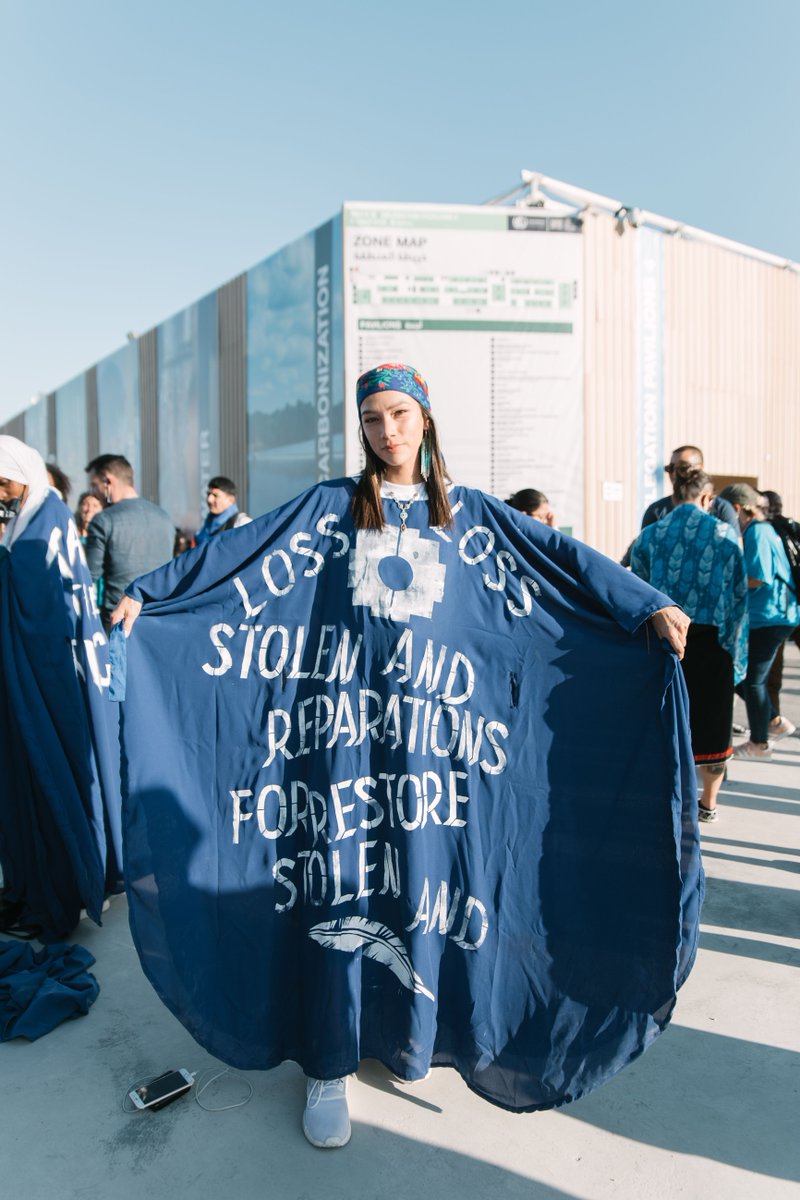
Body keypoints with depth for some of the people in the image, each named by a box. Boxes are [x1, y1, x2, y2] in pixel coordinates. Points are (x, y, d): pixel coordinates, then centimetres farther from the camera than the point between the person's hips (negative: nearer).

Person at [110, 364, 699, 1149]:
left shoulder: (469, 514, 9)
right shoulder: (329, 507, 8)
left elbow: (559, 556, 3)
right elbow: (235, 552, 5)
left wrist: (649, 606, -4)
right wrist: (146, 593, 0)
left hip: (427, 716, 1)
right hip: (341, 708, 0)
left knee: (421, 875, 8)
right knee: (339, 876, 1)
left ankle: (412, 1032, 29)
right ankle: (329, 1061, 15)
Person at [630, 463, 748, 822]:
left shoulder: (649, 536, 0)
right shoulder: (726, 535, -2)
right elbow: (738, 594, 1)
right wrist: (736, 650, 7)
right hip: (711, 641, 0)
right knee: (711, 721, 12)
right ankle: (708, 802, 25)